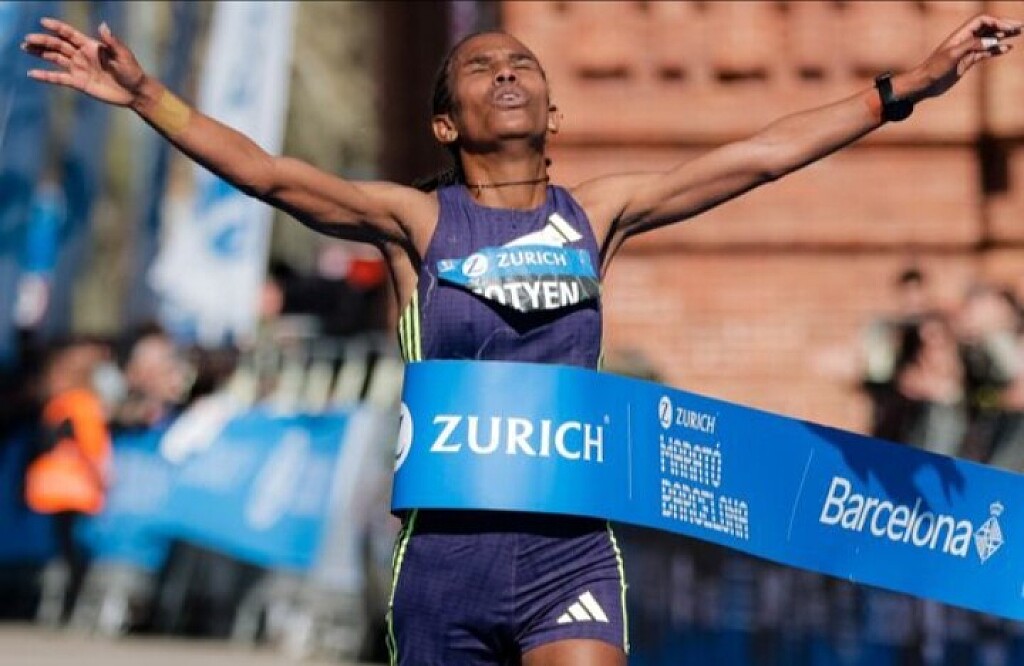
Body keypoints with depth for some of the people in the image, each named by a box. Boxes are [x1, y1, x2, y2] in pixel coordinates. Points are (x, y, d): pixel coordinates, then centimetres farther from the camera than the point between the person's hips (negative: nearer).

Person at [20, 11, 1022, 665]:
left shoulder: (596, 213, 9)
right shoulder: (418, 221, 3)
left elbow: (761, 154, 8)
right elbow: (268, 175, -9)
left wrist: (910, 86, 5)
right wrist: (144, 97, -20)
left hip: (571, 544, 1)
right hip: (447, 542, -1)